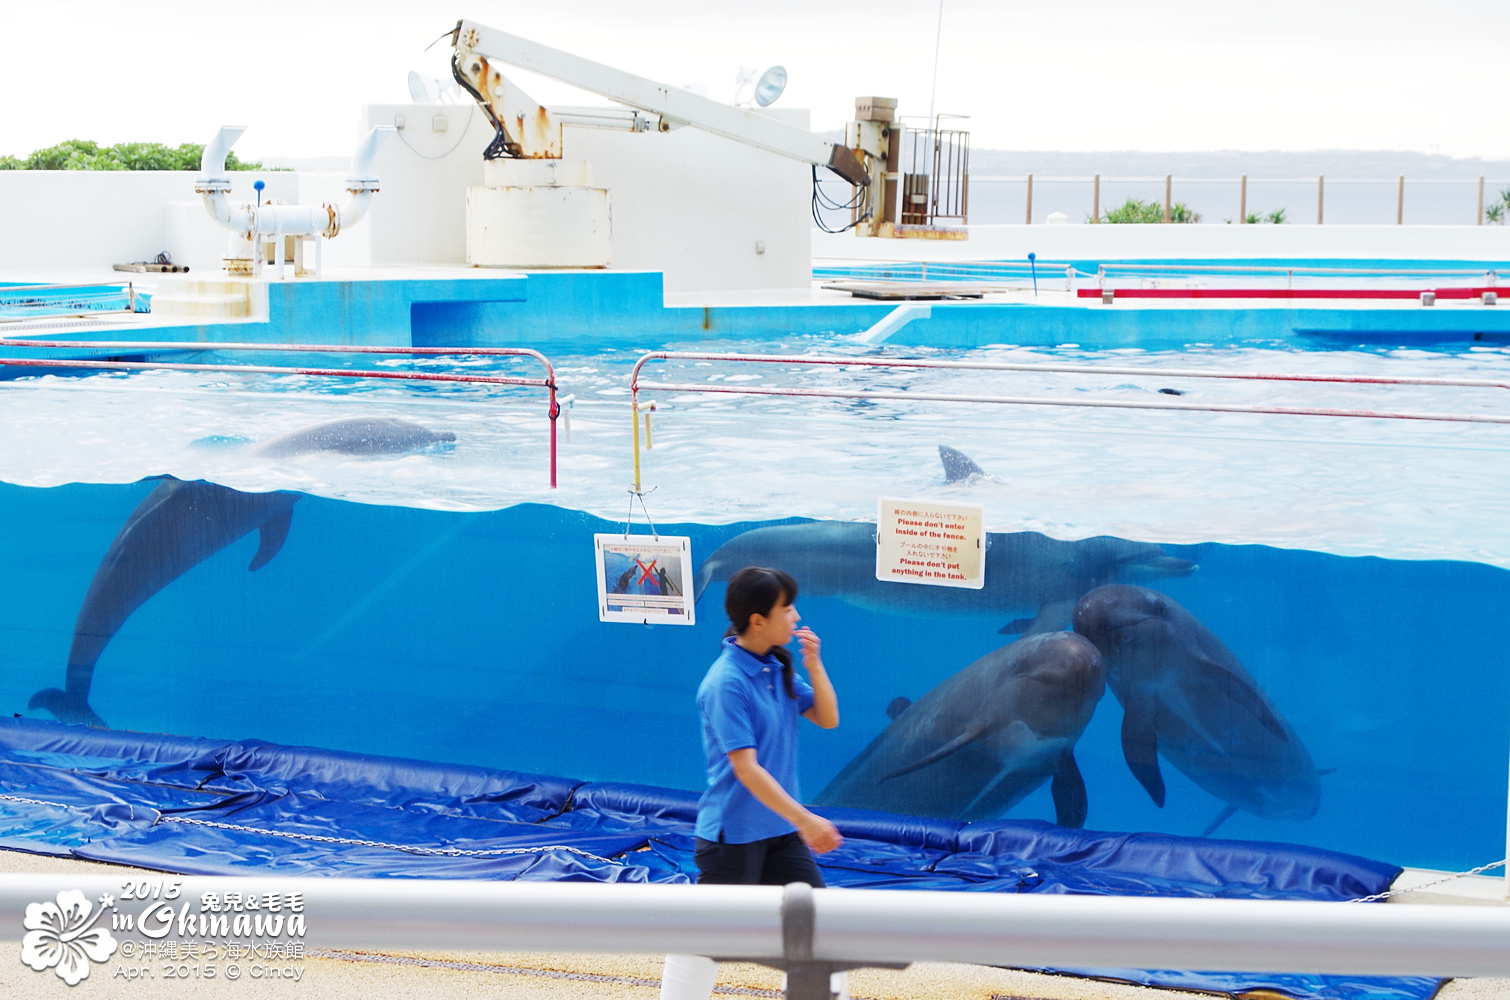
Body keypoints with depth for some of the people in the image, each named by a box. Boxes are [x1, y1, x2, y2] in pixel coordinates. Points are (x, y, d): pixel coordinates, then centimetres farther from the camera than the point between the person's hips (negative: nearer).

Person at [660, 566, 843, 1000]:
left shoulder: (777, 667, 3)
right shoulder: (726, 683, -21)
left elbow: (827, 719, 9)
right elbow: (746, 769, -23)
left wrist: (813, 664, -7)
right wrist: (806, 820, -25)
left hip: (781, 831, 8)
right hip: (733, 834, -8)